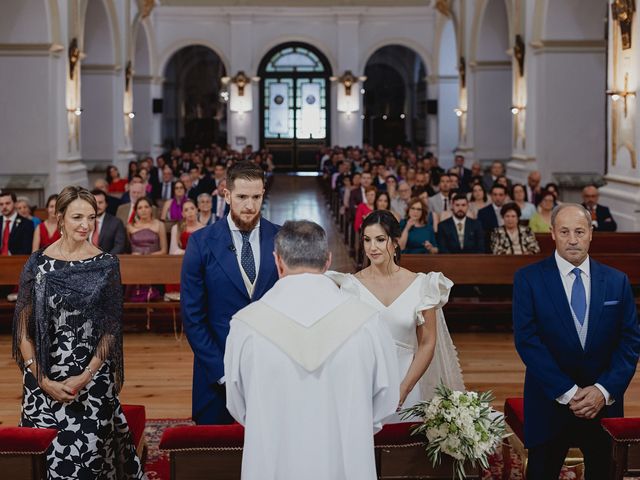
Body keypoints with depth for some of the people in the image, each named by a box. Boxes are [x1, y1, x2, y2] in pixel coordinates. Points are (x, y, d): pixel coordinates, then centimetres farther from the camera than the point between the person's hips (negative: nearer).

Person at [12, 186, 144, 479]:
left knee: (87, 455, -3)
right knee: (42, 455, 2)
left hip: (93, 382, -1)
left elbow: (111, 330, 0)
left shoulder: (106, 265, 0)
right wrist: (43, 381, -7)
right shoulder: (38, 263, 1)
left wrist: (85, 377, -9)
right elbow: (23, 328, 2)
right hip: (43, 382, 1)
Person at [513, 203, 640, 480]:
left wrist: (605, 390, -12)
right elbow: (526, 340, -10)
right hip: (550, 403, -2)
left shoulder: (617, 281, 4)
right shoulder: (528, 279, -4)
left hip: (604, 402, 2)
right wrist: (567, 392, -16)